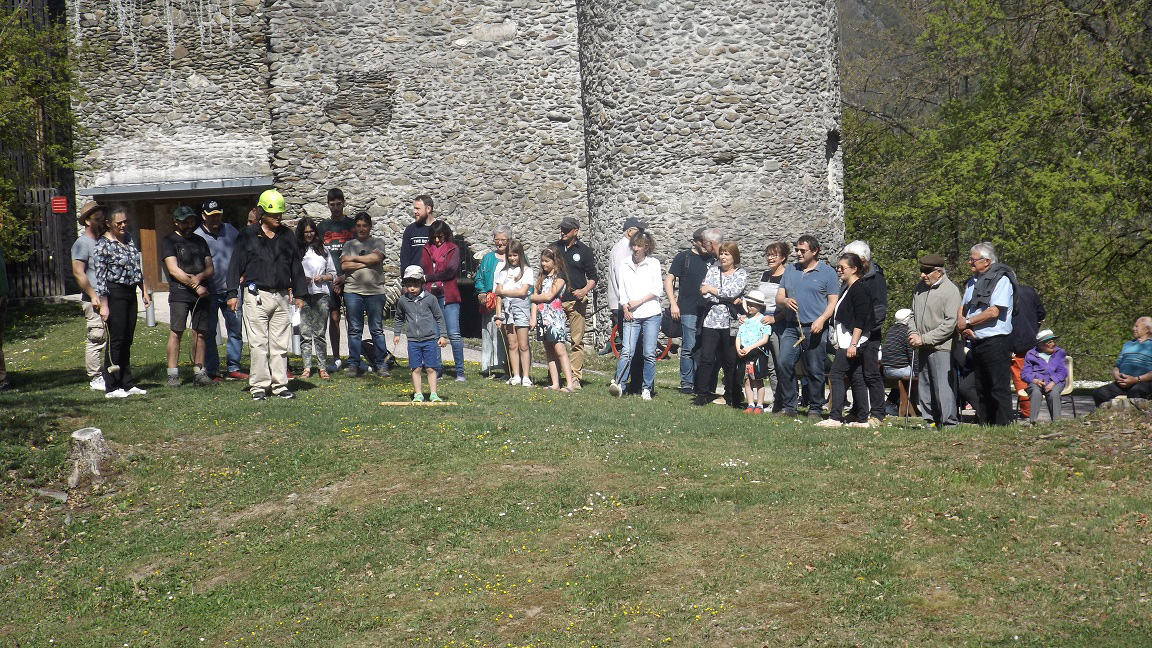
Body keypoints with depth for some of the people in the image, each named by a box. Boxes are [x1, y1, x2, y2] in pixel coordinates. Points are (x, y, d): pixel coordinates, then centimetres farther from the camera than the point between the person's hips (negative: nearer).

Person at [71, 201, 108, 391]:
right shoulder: (82, 243, -8)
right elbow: (78, 272, -15)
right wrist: (93, 295, -18)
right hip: (94, 301, -8)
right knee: (96, 340, -6)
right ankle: (95, 379, -2)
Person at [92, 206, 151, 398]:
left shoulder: (128, 238, 11)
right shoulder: (103, 246, -12)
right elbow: (100, 277, -13)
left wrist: (144, 290, 16)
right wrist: (103, 305, -16)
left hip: (130, 293, 7)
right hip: (114, 294, -7)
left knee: (127, 341, 11)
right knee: (116, 340, -5)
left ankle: (127, 384, 17)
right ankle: (111, 388, 1)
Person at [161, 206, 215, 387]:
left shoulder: (199, 241, 21)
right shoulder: (169, 241, 4)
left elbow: (210, 267, 15)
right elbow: (174, 270, -6)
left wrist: (200, 276, -7)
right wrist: (195, 285, -10)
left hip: (202, 293, 5)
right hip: (180, 294, -5)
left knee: (200, 333, 3)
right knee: (176, 332, -8)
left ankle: (199, 373, 6)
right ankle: (173, 374, -6)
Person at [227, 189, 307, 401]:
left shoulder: (287, 236, 12)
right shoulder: (248, 236, 2)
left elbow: (296, 267, 18)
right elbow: (236, 264, 3)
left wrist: (299, 294, 14)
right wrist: (232, 293, -3)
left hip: (281, 296, 3)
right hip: (257, 295, -3)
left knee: (280, 344, 5)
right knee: (258, 344, -3)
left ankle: (280, 385, 11)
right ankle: (259, 386, 3)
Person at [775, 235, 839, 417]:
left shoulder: (827, 272, 3)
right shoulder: (790, 270, 17)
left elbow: (833, 301, -2)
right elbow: (779, 296, 15)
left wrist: (821, 320, -17)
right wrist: (785, 301, -9)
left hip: (814, 329, -4)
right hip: (791, 327, 4)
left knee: (815, 371, -1)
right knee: (784, 365, -6)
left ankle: (815, 408, 10)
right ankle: (788, 406, 2)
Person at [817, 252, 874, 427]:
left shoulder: (859, 290, -12)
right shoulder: (846, 288, 18)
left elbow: (860, 321, -19)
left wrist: (853, 344, -23)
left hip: (853, 342, -10)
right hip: (846, 342, 10)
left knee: (836, 375, -12)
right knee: (856, 378, 8)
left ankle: (835, 418, -14)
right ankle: (862, 419, 10)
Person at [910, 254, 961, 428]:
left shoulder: (950, 290, -11)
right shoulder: (920, 288, 12)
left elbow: (950, 324, -16)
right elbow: (913, 314, 22)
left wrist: (924, 339, -17)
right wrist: (913, 333, 3)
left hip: (942, 347, -7)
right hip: (922, 348, 7)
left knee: (944, 387, -9)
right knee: (925, 387, 11)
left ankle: (950, 422, -4)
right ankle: (931, 420, 20)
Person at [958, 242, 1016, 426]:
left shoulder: (1001, 279, -9)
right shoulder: (972, 281, 17)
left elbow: (994, 312, -18)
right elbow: (962, 307, 14)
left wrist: (968, 322, -10)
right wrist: (962, 324, -7)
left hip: (996, 342, -8)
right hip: (976, 342, 8)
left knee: (999, 388, -6)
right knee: (981, 390, 12)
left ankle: (1003, 427, -4)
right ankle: (984, 426, 18)